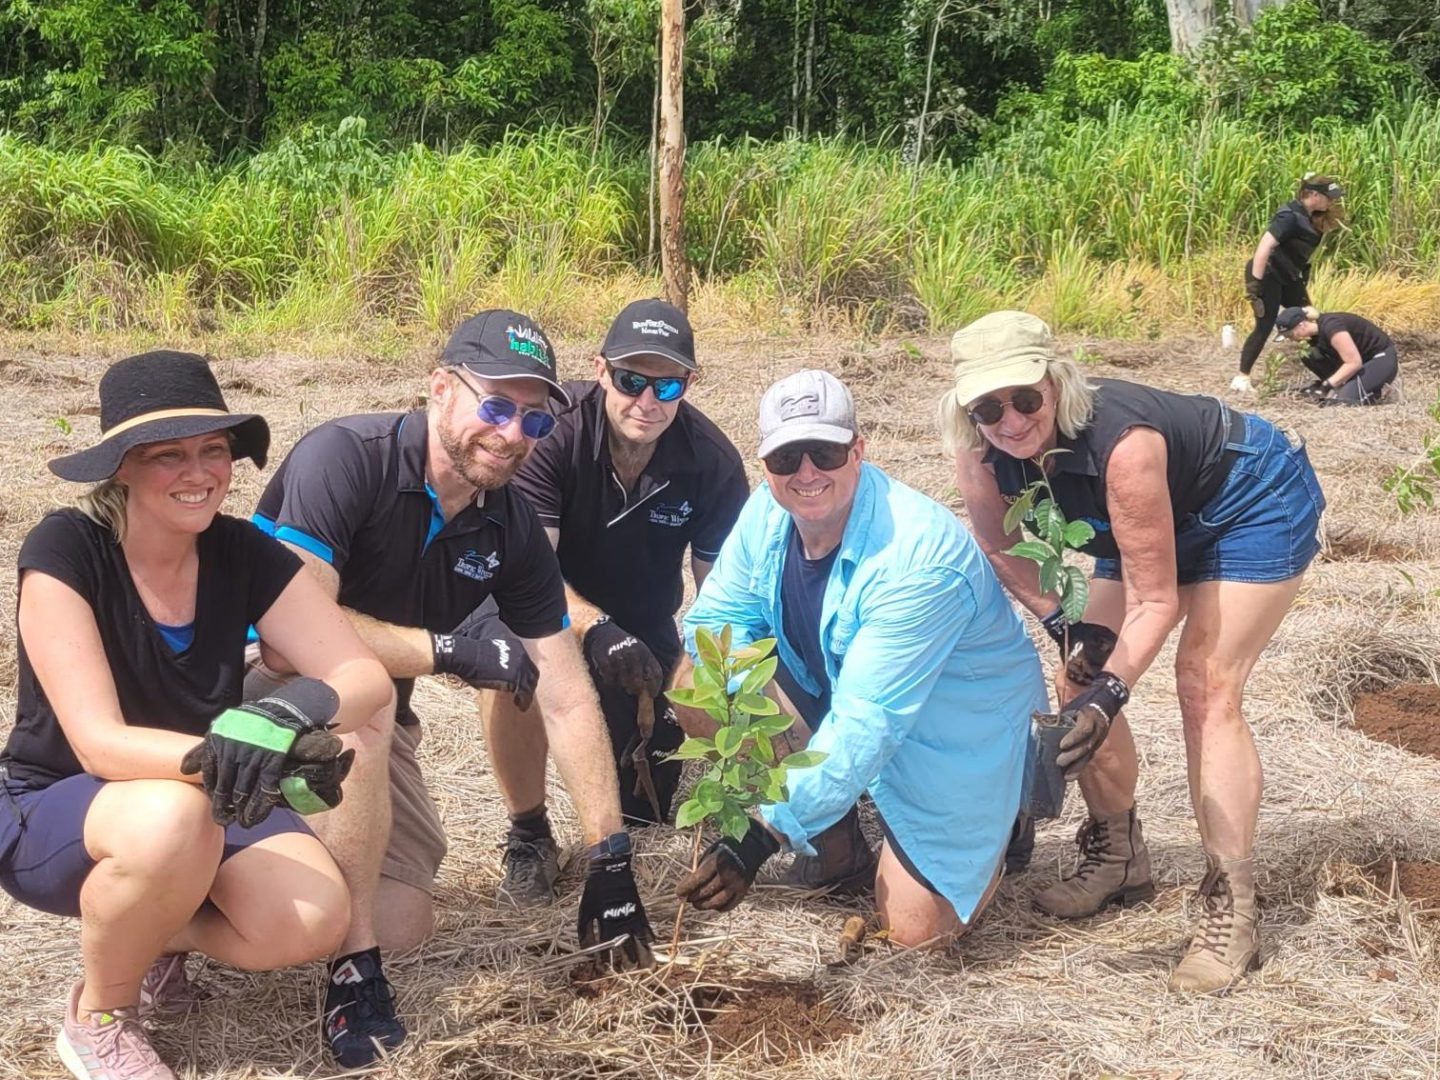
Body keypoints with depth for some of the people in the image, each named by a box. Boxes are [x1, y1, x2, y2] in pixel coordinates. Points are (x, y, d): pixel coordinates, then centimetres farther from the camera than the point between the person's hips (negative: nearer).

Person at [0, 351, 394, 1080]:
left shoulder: (244, 553, -9)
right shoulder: (64, 550, -22)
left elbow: (367, 679, -16)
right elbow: (99, 744, -29)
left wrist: (294, 713, -39)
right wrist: (213, 757, -49)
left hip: (203, 804, 4)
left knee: (313, 921, -24)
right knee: (173, 820, -38)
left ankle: (152, 937, 8)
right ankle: (96, 1017, -9)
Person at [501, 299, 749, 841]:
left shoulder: (713, 463, -18)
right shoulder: (552, 430, -27)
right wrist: (596, 629, -48)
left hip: (645, 628, 3)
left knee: (643, 806, 5)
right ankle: (528, 834, -15)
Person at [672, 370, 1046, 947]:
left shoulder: (916, 558, -35)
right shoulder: (768, 512, -12)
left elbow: (867, 724, -38)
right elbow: (714, 618, -3)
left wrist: (762, 836, -43)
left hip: (958, 731, -6)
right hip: (833, 689, 6)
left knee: (915, 928, -15)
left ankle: (995, 822, 19)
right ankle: (835, 832, 7)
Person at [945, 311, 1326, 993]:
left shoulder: (1120, 444, -41)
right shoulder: (981, 454, -24)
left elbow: (1153, 600, -34)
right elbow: (1000, 547, -6)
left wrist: (1110, 694, -43)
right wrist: (1062, 621, -19)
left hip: (1256, 503, -7)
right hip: (1153, 517, 7)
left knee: (1206, 688, -18)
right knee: (1080, 680, 0)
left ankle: (1231, 910, -14)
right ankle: (1118, 858, 20)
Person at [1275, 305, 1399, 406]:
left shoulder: (1330, 327, -29)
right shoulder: (1314, 330, -2)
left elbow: (1354, 363, -30)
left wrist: (1327, 385, -26)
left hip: (1382, 361, -9)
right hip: (1359, 358, 9)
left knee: (1345, 397, -30)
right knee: (1311, 356, -10)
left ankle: (1377, 391, -2)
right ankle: (1342, 386, 1)